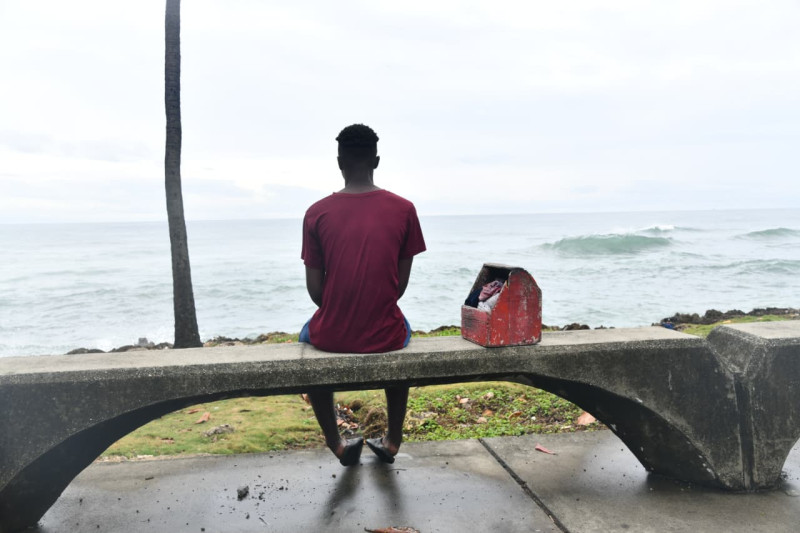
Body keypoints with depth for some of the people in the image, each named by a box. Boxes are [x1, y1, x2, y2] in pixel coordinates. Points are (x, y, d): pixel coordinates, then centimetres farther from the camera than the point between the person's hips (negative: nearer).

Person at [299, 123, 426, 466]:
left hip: (332, 337, 0)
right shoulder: (403, 210, -5)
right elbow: (402, 282, 1)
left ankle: (336, 444, 35)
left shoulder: (317, 213, -7)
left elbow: (314, 287, -2)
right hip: (385, 336, 1)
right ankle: (392, 441, 41)